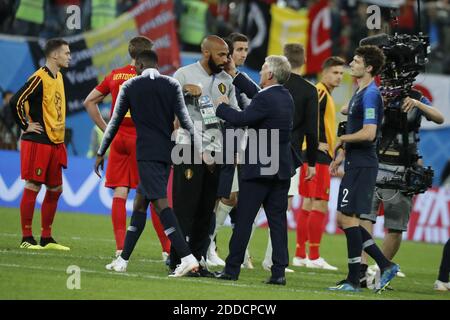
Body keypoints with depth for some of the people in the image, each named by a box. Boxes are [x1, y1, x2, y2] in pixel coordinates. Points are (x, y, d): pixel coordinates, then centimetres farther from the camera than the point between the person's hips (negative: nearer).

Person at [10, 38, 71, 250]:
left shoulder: (58, 78, 13)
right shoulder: (39, 79, -14)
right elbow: (16, 102, -22)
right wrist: (25, 126, -13)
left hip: (55, 143, 9)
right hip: (37, 143, -9)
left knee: (55, 190, 10)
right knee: (32, 187, -4)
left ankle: (47, 239, 18)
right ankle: (26, 238, 1)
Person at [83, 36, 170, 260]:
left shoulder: (115, 76, 9)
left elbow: (89, 101, 12)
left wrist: (106, 129, 13)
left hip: (118, 140, 4)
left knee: (119, 194, 3)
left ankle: (120, 247, -3)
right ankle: (167, 248, 4)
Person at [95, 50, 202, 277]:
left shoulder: (129, 86, 3)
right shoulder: (172, 85, 8)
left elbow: (115, 122, 7)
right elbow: (185, 120, 2)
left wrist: (101, 153, 16)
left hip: (147, 153, -5)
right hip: (167, 152, 5)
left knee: (160, 203, -12)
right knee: (140, 201, 14)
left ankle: (187, 257, -27)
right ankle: (123, 260, 17)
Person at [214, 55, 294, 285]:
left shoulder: (265, 100, -17)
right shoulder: (286, 97, 9)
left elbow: (240, 119, -22)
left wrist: (222, 106, -5)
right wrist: (235, 75, 29)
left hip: (258, 170, -7)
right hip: (281, 170, 7)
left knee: (243, 219, -1)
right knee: (278, 220, 5)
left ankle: (232, 268, 2)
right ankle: (279, 272, 0)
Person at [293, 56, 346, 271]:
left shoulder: (325, 93, 18)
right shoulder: (320, 92, -12)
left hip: (316, 156, 10)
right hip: (318, 156, -10)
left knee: (308, 205, 11)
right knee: (320, 206, -8)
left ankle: (300, 255, 13)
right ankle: (314, 258, -7)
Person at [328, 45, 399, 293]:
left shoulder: (370, 95, -16)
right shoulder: (360, 93, 16)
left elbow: (368, 133, -24)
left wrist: (341, 139, -10)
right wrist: (341, 155, 20)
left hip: (362, 166, -10)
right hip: (355, 164, 10)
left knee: (348, 218, -7)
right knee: (344, 219, 11)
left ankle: (353, 281, -2)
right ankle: (385, 265, 14)